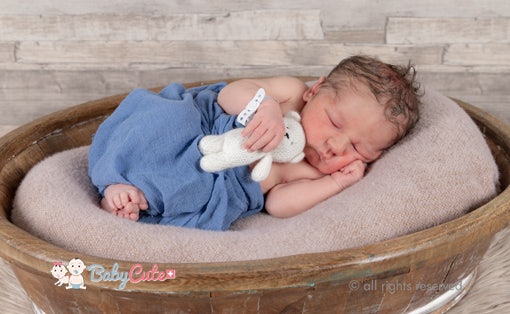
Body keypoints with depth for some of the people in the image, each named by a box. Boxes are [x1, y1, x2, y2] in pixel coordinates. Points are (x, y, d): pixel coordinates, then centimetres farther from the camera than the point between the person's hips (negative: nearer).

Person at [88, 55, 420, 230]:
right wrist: (265, 106, -33)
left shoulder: (314, 175, 1)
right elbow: (229, 93, -12)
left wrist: (335, 184, -20)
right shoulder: (292, 92, -6)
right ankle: (121, 186, -23)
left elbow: (277, 203, -14)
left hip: (205, 193, 2)